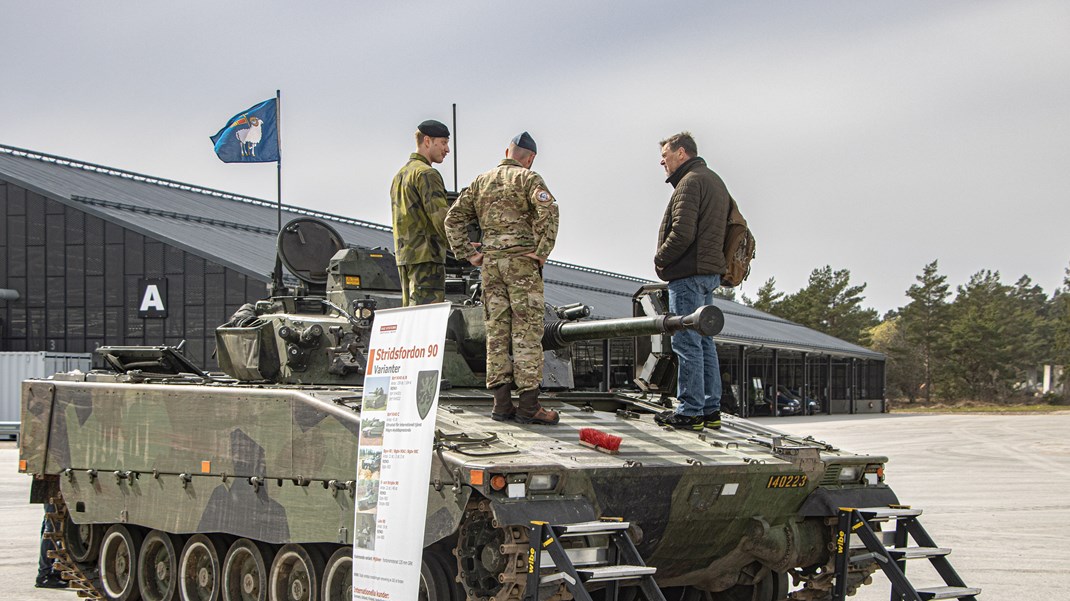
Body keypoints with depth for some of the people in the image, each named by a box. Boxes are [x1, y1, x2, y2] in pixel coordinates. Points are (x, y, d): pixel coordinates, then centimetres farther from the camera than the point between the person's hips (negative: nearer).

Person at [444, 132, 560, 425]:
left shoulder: (481, 181, 16)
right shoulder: (528, 178, -2)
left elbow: (453, 218, 14)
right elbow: (548, 210, -20)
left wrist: (468, 254, 10)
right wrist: (542, 251, -14)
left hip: (491, 263, 5)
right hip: (522, 260, -5)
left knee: (497, 332, 7)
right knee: (527, 332, -5)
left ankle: (502, 403, 6)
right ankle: (528, 405, -7)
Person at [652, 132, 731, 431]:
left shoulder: (690, 182, -12)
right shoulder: (714, 181, 21)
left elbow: (682, 233, -22)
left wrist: (660, 259, -6)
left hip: (689, 273, -10)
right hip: (710, 271, 10)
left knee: (687, 342, -8)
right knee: (704, 341, 12)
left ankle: (690, 411, -7)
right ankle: (710, 409, 13)